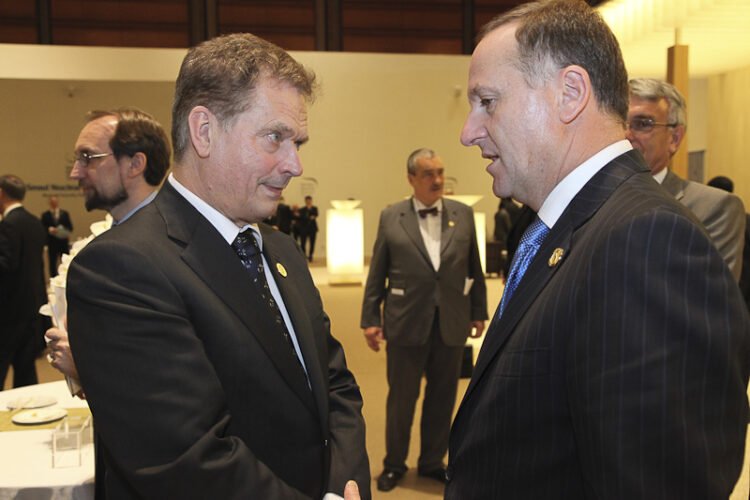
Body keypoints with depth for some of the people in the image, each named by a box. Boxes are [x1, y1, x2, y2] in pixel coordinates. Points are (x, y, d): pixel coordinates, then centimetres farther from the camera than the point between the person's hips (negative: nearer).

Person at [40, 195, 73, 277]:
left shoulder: (65, 214, 10)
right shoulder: (45, 215, 7)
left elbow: (70, 227, 5)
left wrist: (65, 232, -15)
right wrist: (49, 229, -20)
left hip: (63, 242, 1)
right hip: (51, 243, 0)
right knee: (52, 264, 3)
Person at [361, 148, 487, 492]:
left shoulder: (464, 215, 6)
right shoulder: (391, 217, 1)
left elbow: (474, 268, 10)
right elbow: (376, 273, 2)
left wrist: (478, 312, 9)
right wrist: (371, 319, -1)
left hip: (451, 325, 2)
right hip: (406, 324, -2)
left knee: (442, 398, 12)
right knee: (401, 398, 8)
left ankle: (432, 462, 31)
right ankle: (394, 464, 28)